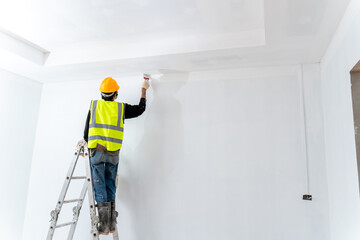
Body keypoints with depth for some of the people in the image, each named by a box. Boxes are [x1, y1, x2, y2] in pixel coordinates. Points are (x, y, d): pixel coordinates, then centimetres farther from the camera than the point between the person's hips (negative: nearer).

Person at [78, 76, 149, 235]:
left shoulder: (94, 105, 6)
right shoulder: (121, 108, 6)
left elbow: (87, 126, 13)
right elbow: (140, 109, 20)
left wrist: (86, 141, 32)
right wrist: (144, 89, 31)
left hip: (96, 151, -1)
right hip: (113, 154, 1)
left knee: (99, 187, 3)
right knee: (110, 187, 12)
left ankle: (104, 226, 2)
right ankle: (111, 224, 17)